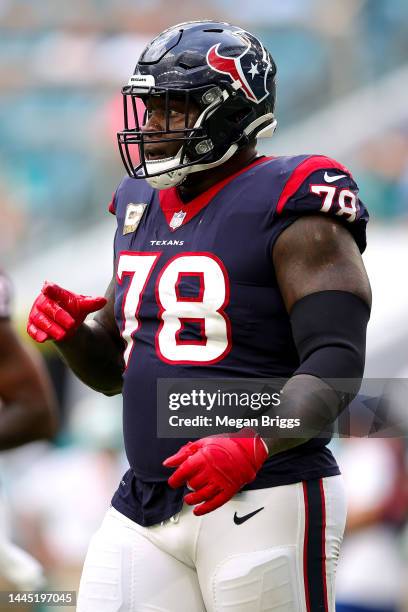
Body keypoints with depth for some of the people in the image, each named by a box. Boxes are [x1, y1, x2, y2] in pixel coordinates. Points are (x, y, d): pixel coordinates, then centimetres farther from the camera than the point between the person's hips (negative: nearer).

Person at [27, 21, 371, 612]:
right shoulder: (142, 209, 15)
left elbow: (335, 364, -17)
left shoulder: (290, 211, -8)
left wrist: (253, 445, -31)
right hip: (145, 505, 7)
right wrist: (69, 331, 2)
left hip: (263, 502, -7)